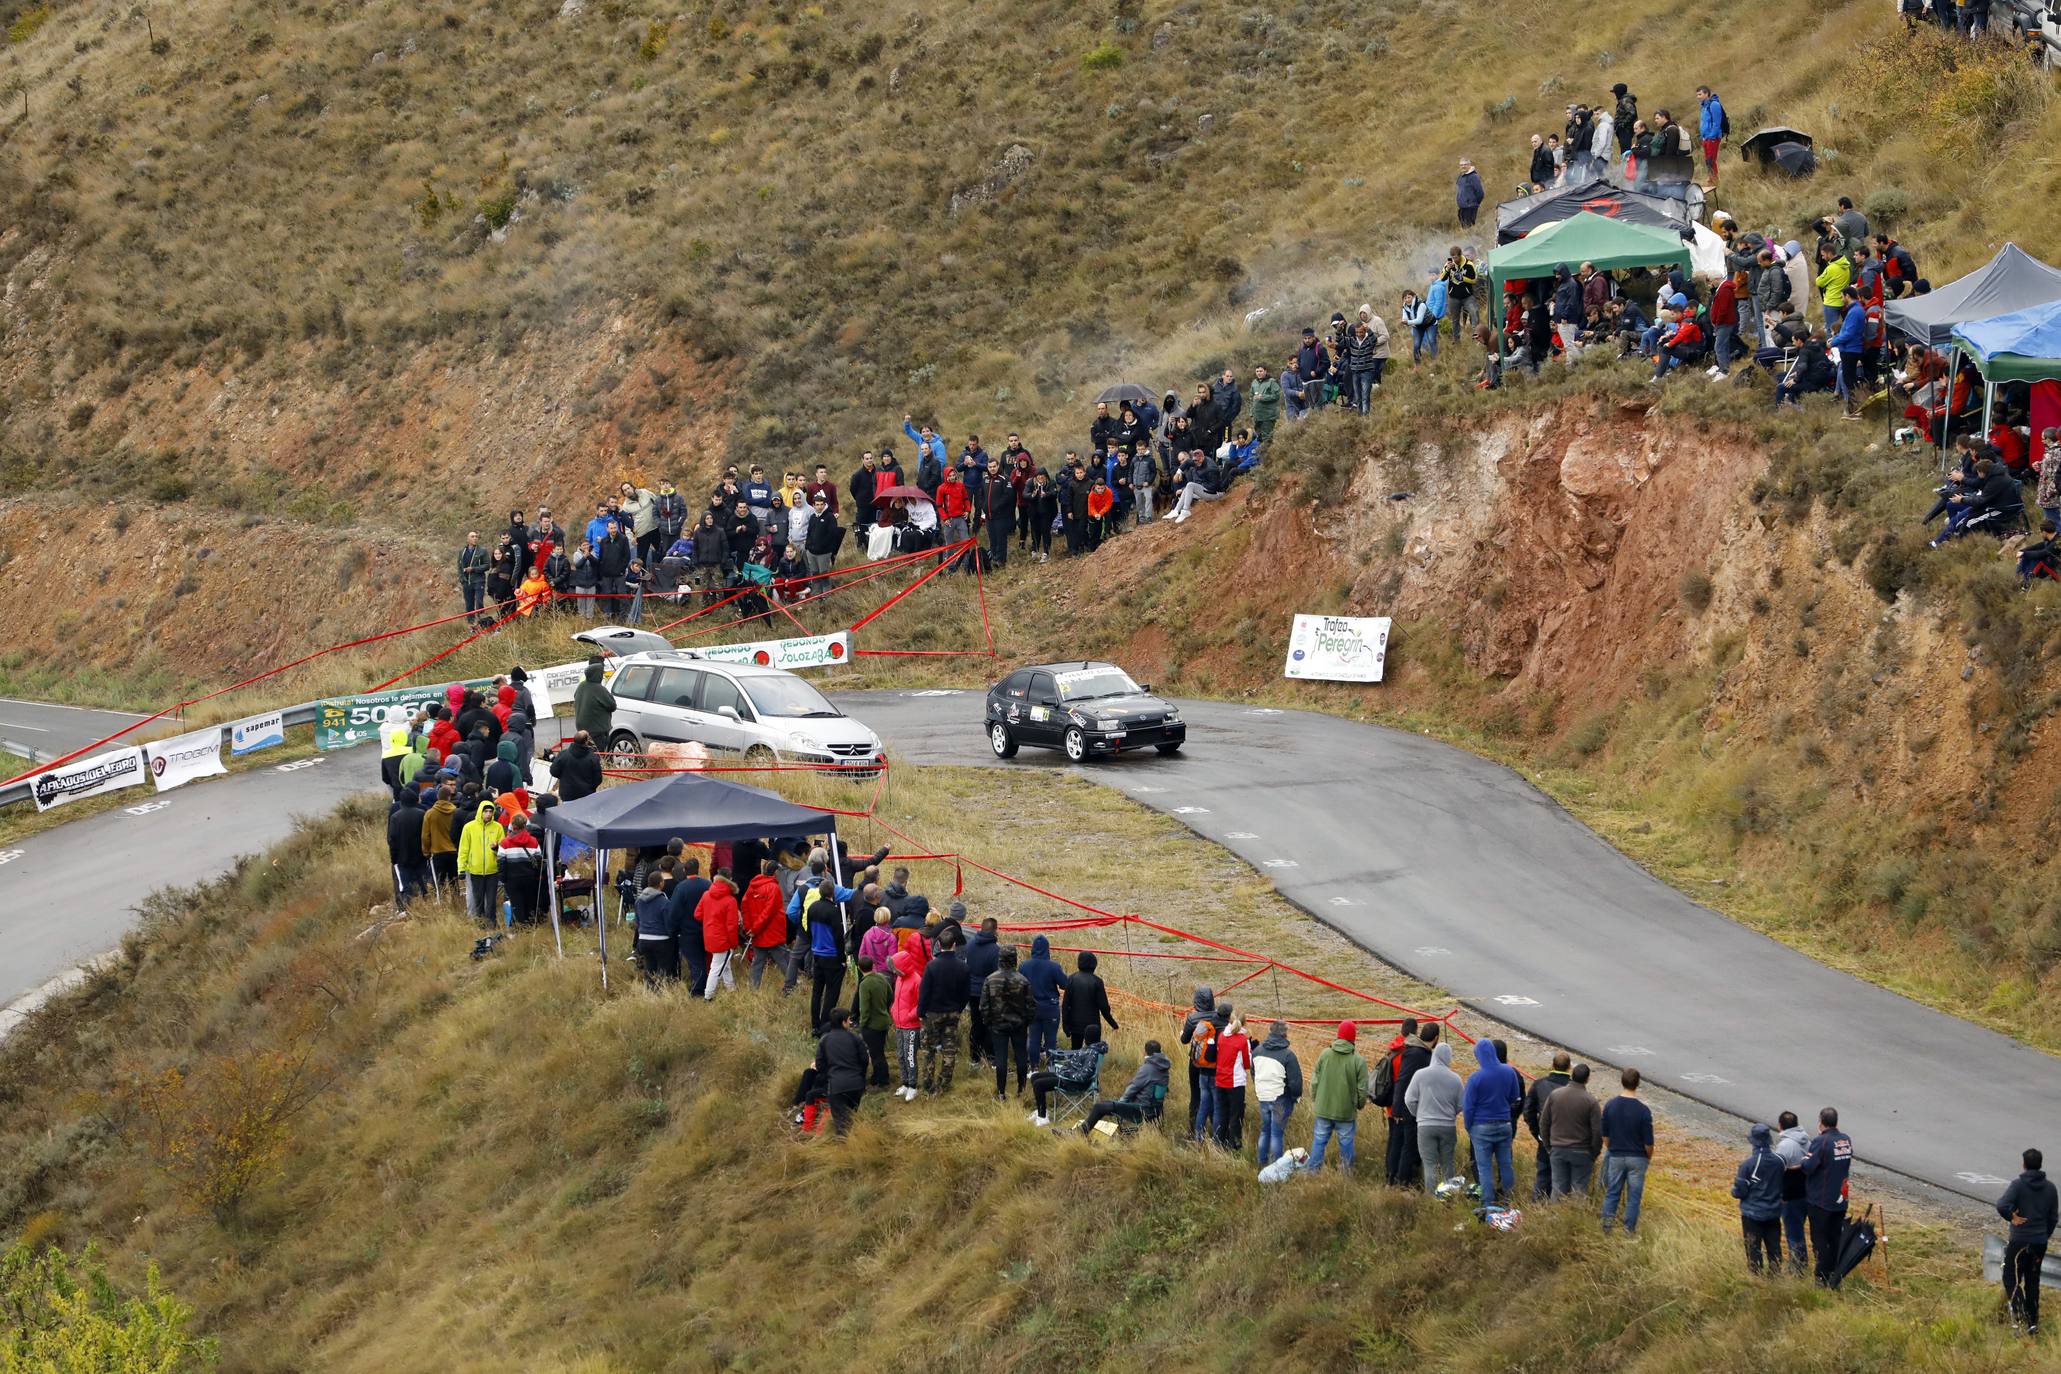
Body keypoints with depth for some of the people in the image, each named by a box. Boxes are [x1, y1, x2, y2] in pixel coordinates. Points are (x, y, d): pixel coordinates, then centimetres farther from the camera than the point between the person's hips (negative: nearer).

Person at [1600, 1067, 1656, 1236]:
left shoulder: (1610, 1106, -7)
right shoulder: (1643, 1111, -17)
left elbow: (1604, 1135, 2)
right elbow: (1648, 1142, -11)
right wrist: (1649, 1157, 8)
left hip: (1615, 1157, 2)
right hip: (1637, 1158, -2)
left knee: (1612, 1192, 14)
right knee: (1633, 1196, 7)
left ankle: (1607, 1222, 4)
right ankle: (1629, 1230, 11)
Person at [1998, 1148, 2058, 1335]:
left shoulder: (2018, 1184, -12)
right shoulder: (2050, 1188, 3)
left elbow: (2002, 1205, -25)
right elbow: (2054, 1216, 10)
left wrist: (2013, 1217, -7)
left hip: (2020, 1241, -5)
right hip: (2040, 1242, 5)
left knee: (2011, 1278, 5)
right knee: (2032, 1281, 14)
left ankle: (2018, 1311, -18)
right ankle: (2033, 1322, 13)